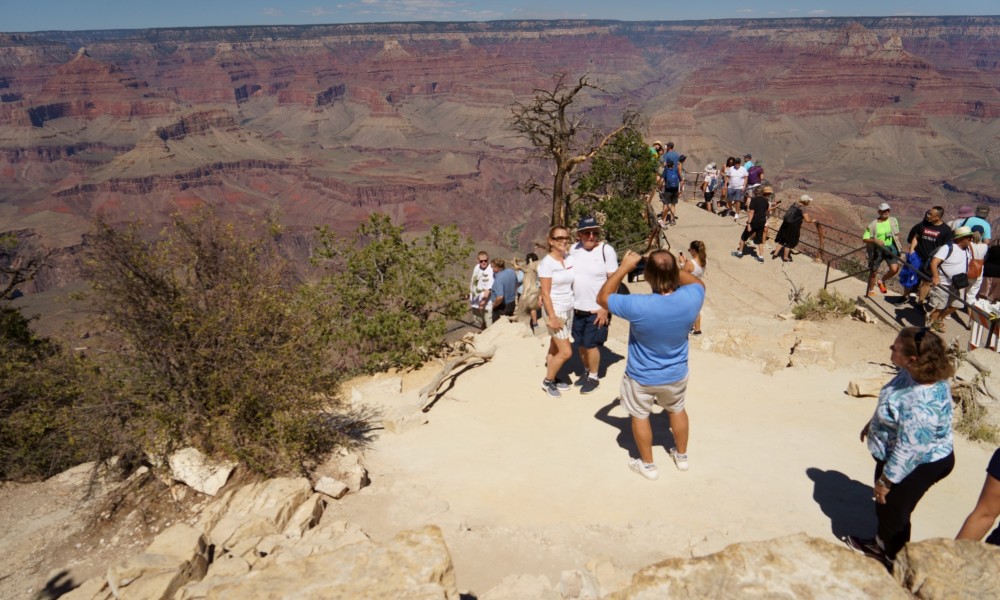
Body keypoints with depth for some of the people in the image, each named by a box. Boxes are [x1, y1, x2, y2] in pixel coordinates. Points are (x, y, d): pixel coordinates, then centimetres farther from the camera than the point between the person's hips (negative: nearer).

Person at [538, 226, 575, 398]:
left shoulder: (570, 259, 3)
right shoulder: (546, 263, -15)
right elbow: (545, 293, -16)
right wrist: (552, 317, -18)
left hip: (569, 309, 6)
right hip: (555, 310, -6)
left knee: (555, 348, 13)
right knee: (566, 352, -4)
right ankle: (547, 381, 15)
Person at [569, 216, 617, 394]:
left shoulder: (606, 250, -14)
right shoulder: (573, 249, 0)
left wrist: (605, 308, -16)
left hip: (597, 310, -5)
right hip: (577, 308, 5)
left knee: (591, 344, 2)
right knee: (580, 344, 15)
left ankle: (594, 377, 21)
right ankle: (587, 372, 36)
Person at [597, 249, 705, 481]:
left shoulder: (638, 306, -36)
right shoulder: (690, 298, -26)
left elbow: (602, 297, -18)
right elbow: (698, 283, 1)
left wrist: (624, 267, -18)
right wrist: (671, 267, -7)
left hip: (642, 377, -3)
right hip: (676, 374, 3)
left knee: (640, 416, 22)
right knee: (677, 410, 29)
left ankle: (648, 465, 39)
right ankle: (681, 456, 49)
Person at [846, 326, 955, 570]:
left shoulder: (921, 404, -40)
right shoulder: (916, 374, -12)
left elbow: (908, 450, -30)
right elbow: (892, 403, 8)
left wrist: (886, 481, -18)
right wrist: (872, 423, 20)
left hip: (916, 465, -9)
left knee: (893, 511, 14)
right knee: (883, 504, 28)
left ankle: (893, 561, 40)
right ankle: (881, 543, 53)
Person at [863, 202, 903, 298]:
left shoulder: (893, 221, 1)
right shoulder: (873, 225, -11)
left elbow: (897, 234, 16)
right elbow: (864, 239, -14)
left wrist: (899, 244, 14)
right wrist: (875, 240, -30)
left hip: (890, 248, 3)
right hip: (877, 249, -3)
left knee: (894, 269, -14)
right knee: (873, 271, 8)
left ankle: (881, 281, 17)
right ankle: (870, 291, 27)